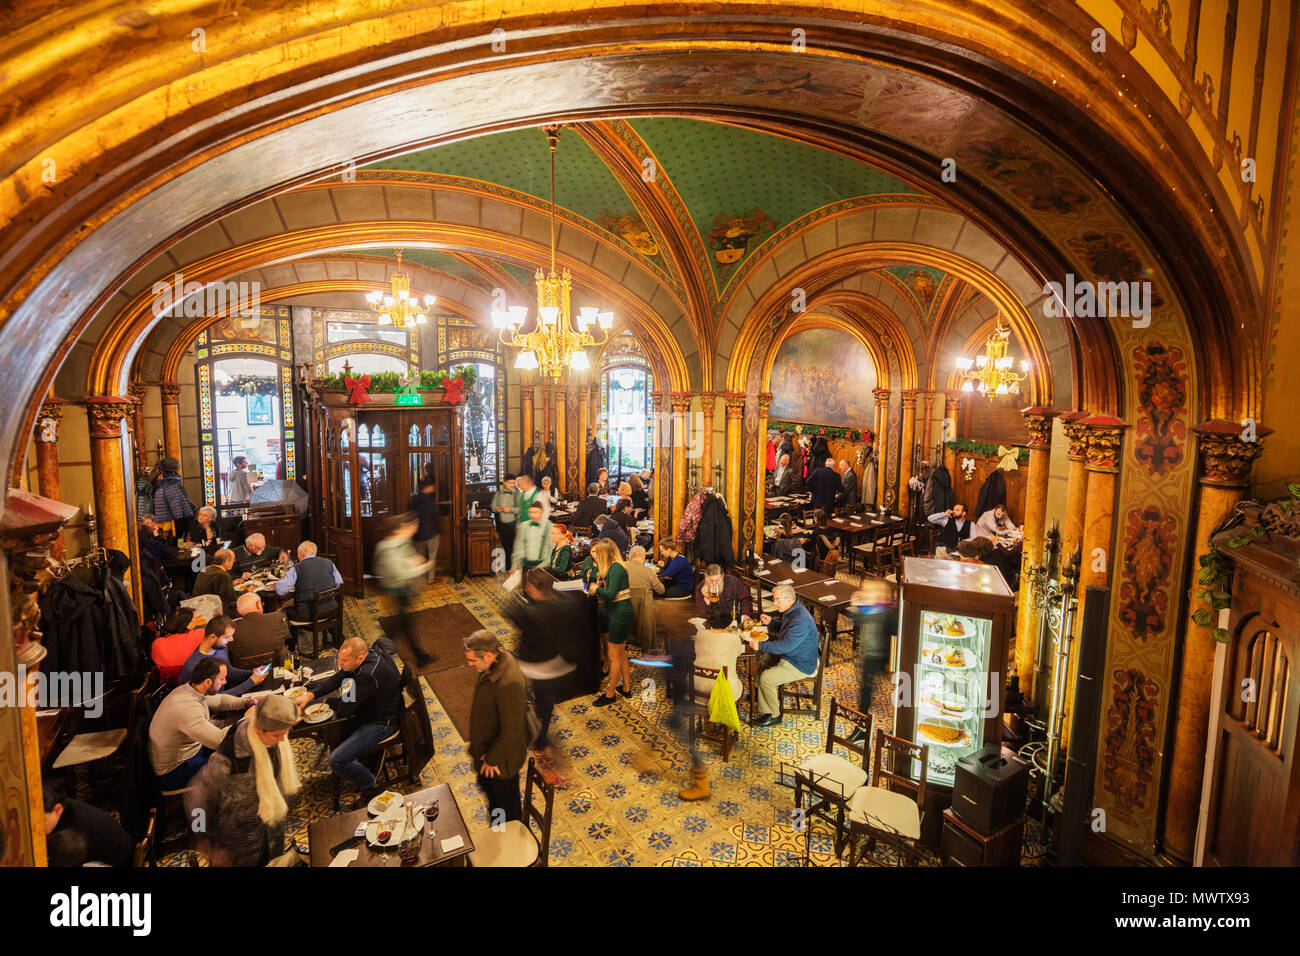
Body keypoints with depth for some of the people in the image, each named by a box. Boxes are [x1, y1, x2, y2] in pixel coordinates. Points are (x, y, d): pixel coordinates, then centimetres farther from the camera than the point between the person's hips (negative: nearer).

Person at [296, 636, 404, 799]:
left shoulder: (370, 673, -35)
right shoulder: (368, 655, -7)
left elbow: (346, 709, -27)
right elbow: (337, 679, 3)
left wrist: (329, 700, -6)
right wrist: (310, 695, -10)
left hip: (381, 723, -10)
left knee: (337, 761, -15)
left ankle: (369, 784, 10)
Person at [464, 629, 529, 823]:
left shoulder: (509, 684, -40)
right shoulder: (494, 665, -10)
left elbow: (511, 730, -31)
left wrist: (492, 759, -18)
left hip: (503, 756, -9)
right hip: (486, 748, 9)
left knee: (507, 801, 17)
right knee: (487, 786, 32)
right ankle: (495, 827, 58)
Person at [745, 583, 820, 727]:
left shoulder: (801, 620, -31)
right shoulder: (791, 611, 2)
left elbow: (785, 646, -32)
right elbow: (785, 630, 22)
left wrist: (760, 645, -25)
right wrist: (771, 622, 4)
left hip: (801, 666, -10)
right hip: (791, 656, 10)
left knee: (766, 678, -18)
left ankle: (774, 715, -1)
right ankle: (758, 692, 28)